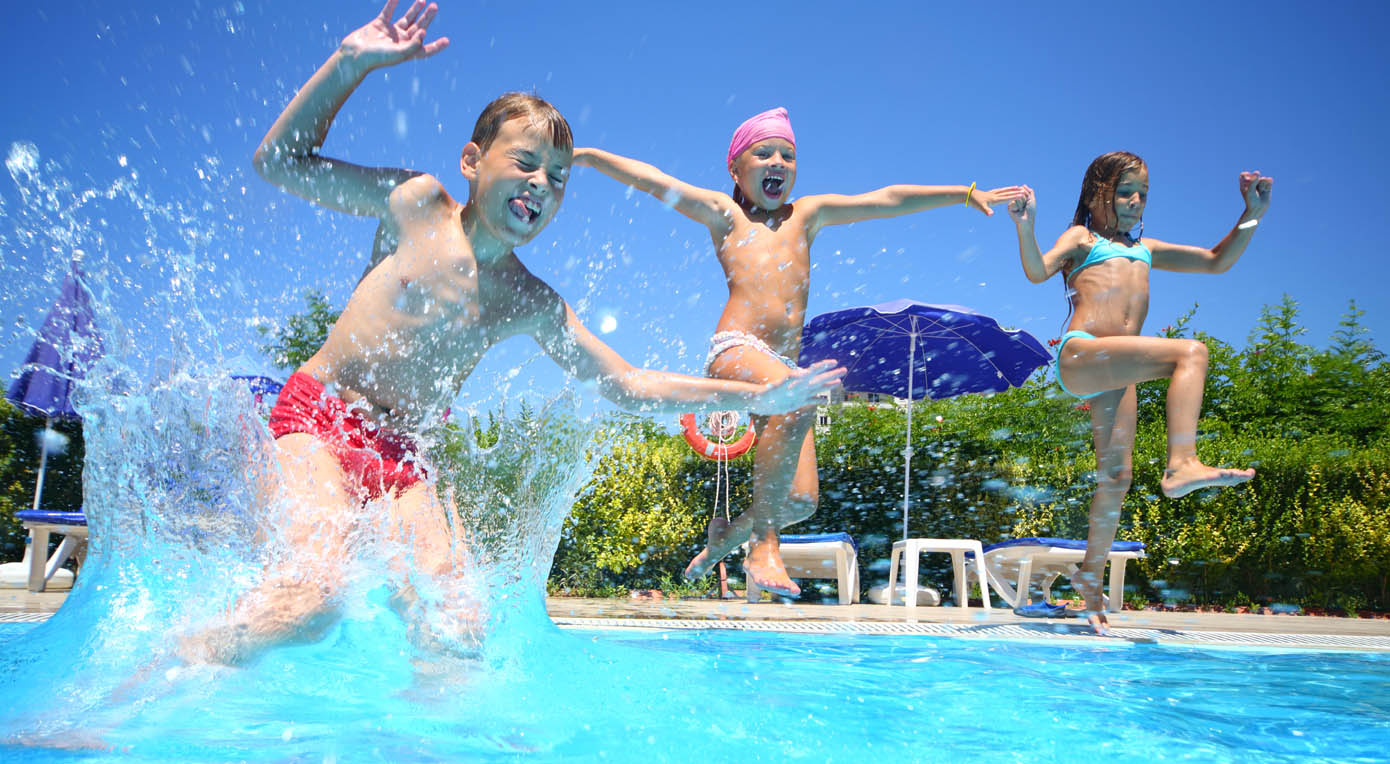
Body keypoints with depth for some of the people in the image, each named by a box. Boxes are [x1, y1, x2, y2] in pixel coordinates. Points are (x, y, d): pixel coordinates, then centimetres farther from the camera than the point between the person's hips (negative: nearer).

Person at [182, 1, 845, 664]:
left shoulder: (532, 305, 7)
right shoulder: (415, 201, 1)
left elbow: (624, 386, 10)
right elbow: (279, 161, 3)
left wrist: (754, 395, 3)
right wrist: (351, 63, -8)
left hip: (399, 458, 4)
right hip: (318, 414, -4)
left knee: (455, 622, -16)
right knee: (317, 591, -27)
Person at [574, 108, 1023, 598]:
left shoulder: (806, 215, 24)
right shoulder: (724, 214, 15)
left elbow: (884, 201, 21)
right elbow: (652, 180, 10)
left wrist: (966, 194, 20)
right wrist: (588, 155, 4)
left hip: (782, 367, 5)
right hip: (735, 349, -5)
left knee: (801, 501, -4)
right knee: (800, 400, -37)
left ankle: (728, 533, 28)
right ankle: (762, 545, -25)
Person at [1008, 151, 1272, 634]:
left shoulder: (1146, 249, 32)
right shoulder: (1082, 238, 15)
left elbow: (1218, 262, 31)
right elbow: (1038, 271, -5)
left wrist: (1252, 215, 22)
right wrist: (1025, 227, -20)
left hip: (1116, 371, 6)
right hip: (1079, 356, -6)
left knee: (1116, 476, 0)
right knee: (1191, 352, -24)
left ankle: (1091, 577, 12)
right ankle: (1182, 466, -36)